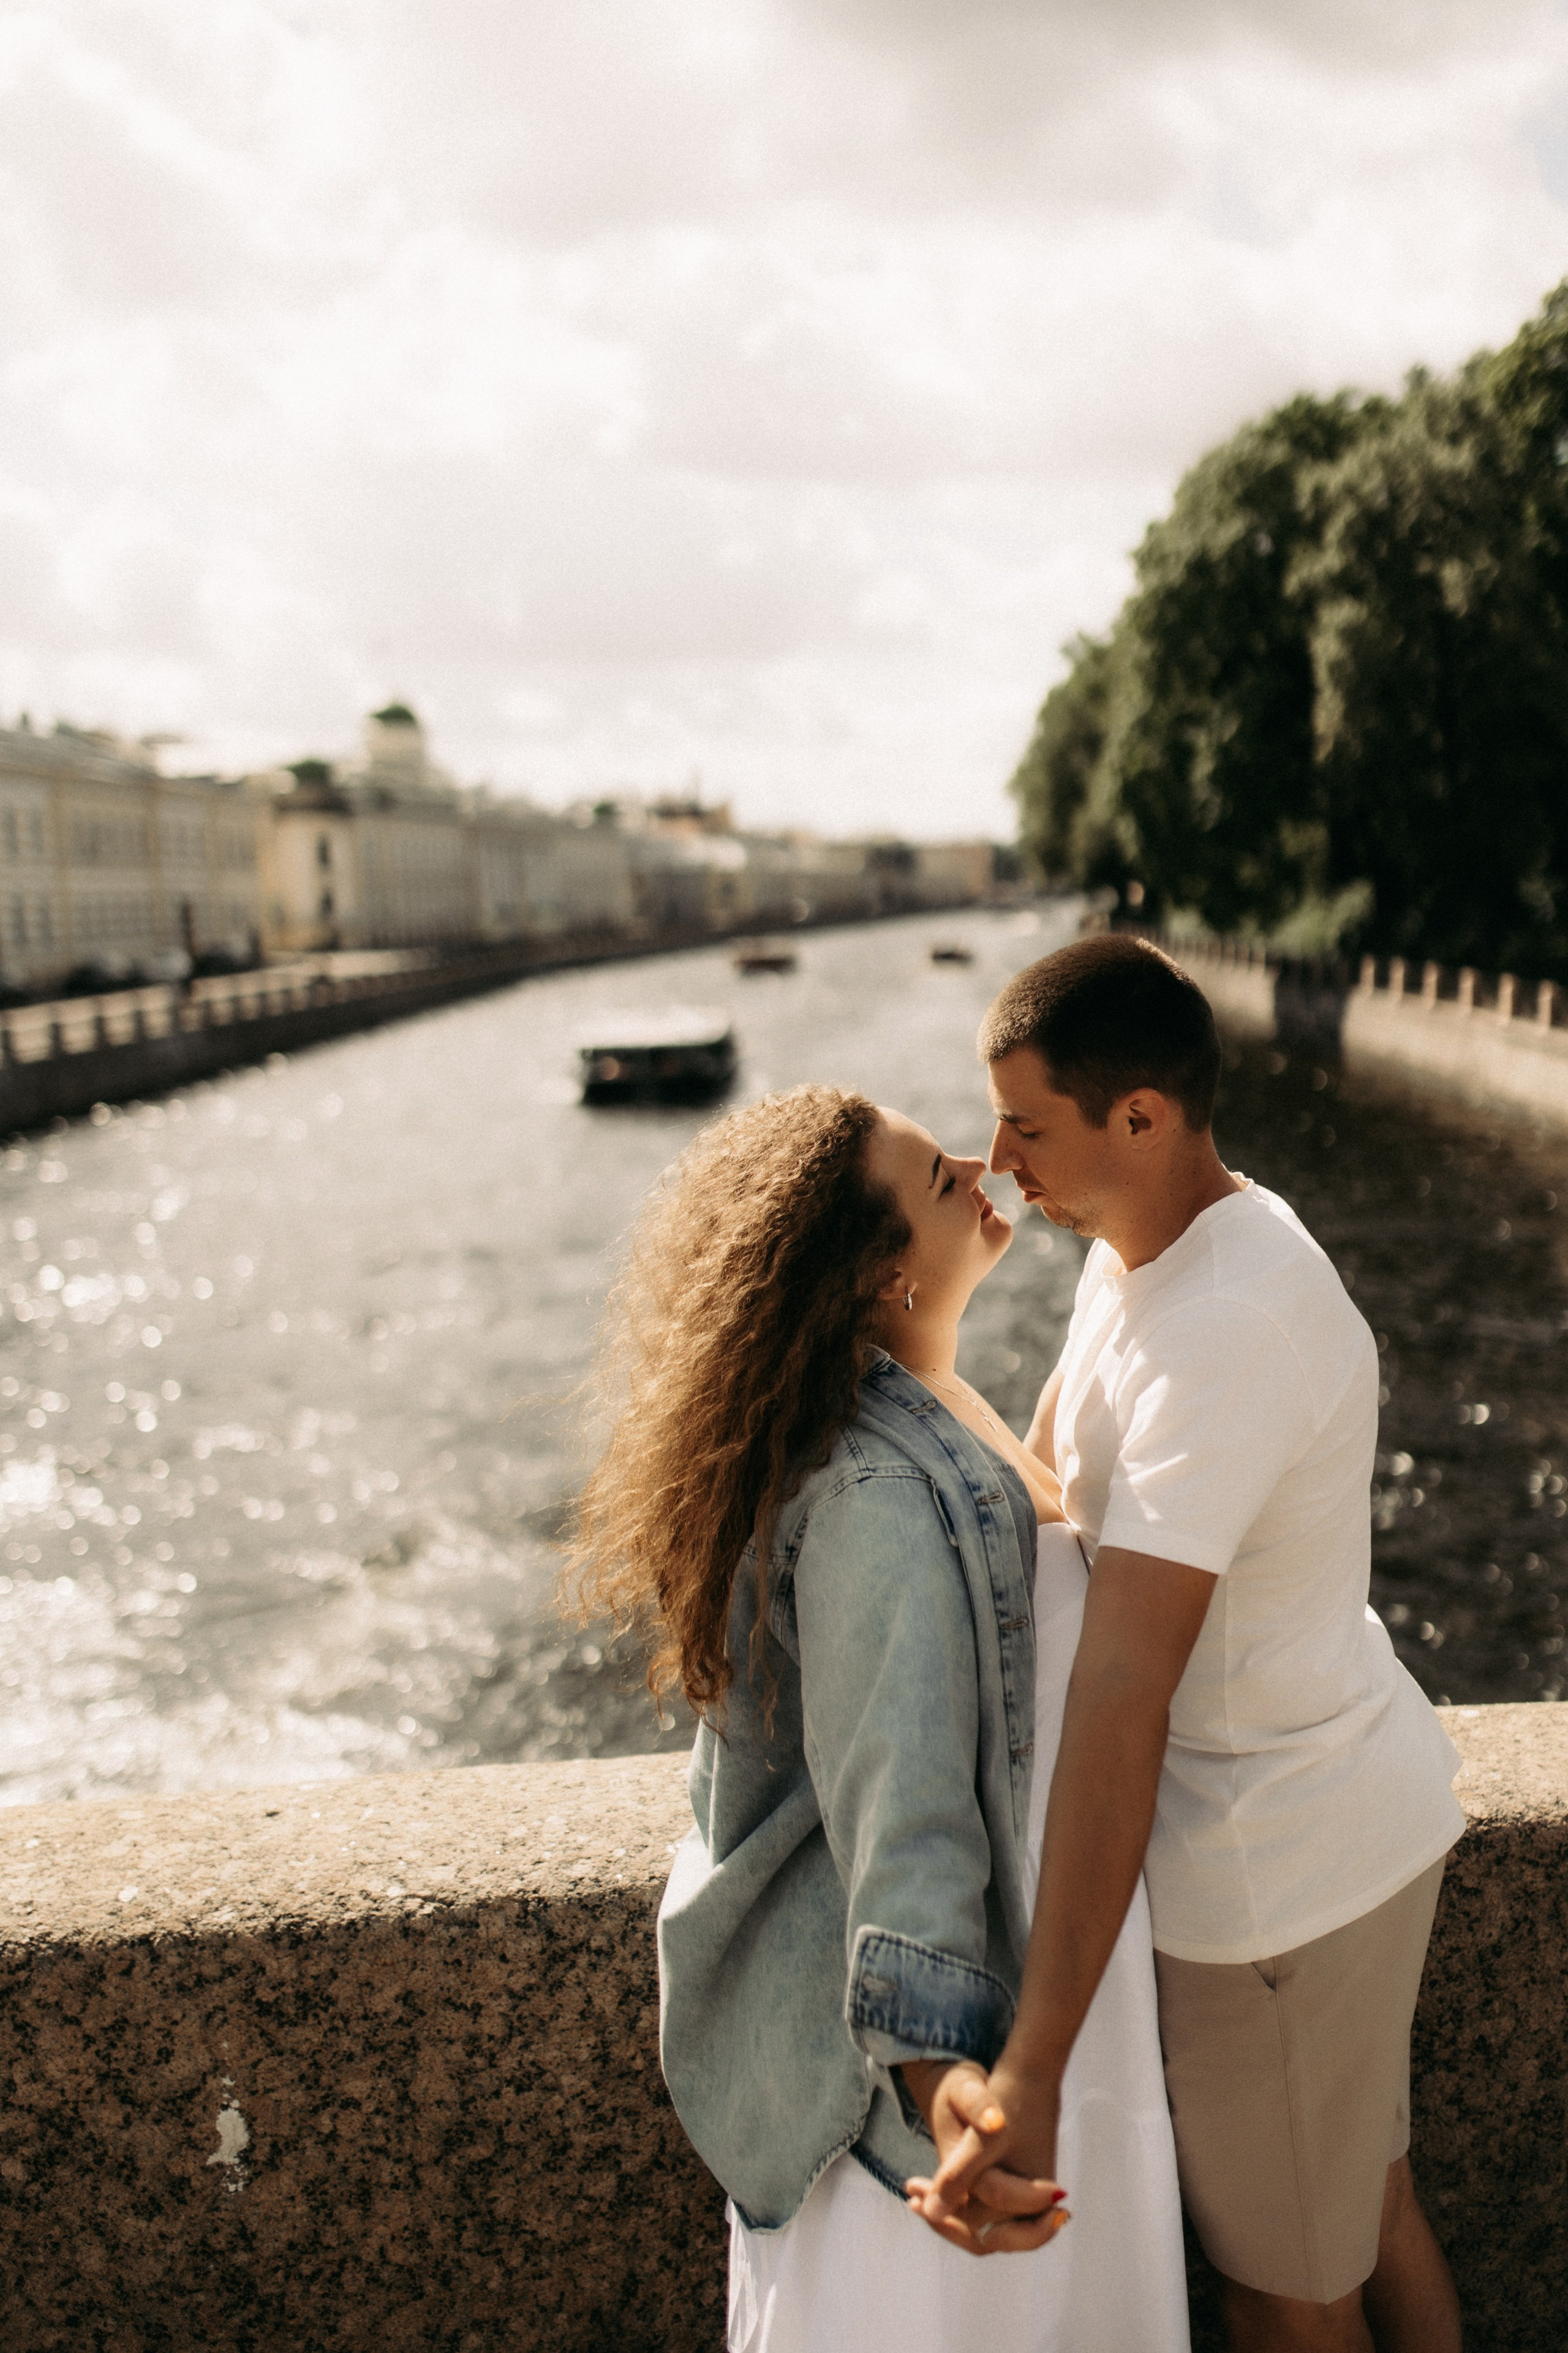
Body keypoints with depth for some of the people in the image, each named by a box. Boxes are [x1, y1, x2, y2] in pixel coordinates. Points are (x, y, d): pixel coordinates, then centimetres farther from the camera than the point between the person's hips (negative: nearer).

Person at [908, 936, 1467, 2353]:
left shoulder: (1231, 1335, -33)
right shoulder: (1147, 1244, -1)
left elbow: (1125, 1698, -40)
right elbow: (1047, 1487, 13)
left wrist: (1032, 2071, -41)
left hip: (1283, 1872, -9)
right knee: (1369, 2204, 28)